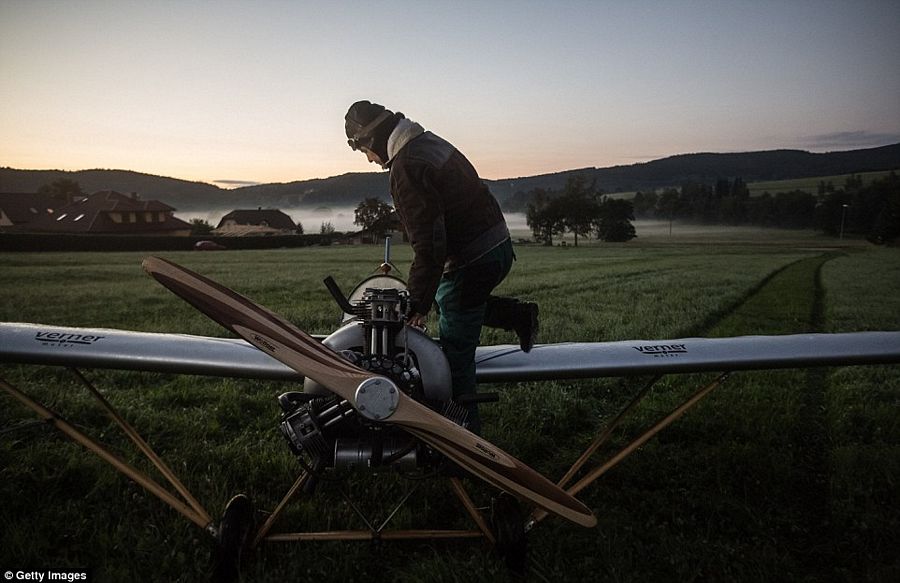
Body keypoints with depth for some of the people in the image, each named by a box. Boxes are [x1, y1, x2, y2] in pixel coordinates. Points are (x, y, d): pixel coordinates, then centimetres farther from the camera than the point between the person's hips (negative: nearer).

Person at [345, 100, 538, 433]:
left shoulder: (406, 167, -19)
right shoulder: (432, 142, 11)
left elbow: (429, 245, -25)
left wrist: (417, 303, -19)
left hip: (471, 262, -10)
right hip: (499, 246, 10)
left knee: (455, 356, 3)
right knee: (447, 300, 33)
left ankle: (464, 429, 15)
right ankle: (519, 316, 31)